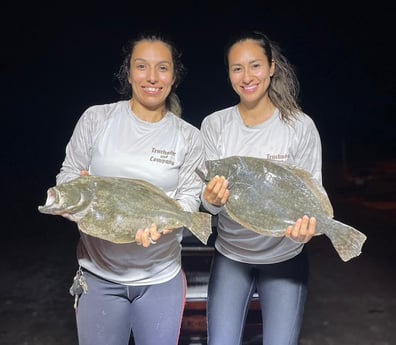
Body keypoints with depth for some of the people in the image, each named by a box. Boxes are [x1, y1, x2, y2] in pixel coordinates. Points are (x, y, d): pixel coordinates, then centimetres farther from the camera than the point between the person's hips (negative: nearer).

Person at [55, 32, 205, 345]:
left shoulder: (189, 137, -1)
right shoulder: (96, 118, -3)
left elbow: (189, 198, -2)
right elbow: (67, 175, 3)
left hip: (161, 277, 1)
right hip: (99, 274, 0)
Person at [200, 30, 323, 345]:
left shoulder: (300, 125, -13)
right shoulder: (214, 125, -7)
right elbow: (210, 195, -8)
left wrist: (306, 226, -30)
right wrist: (212, 199, -32)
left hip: (285, 257, -1)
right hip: (230, 255, 2)